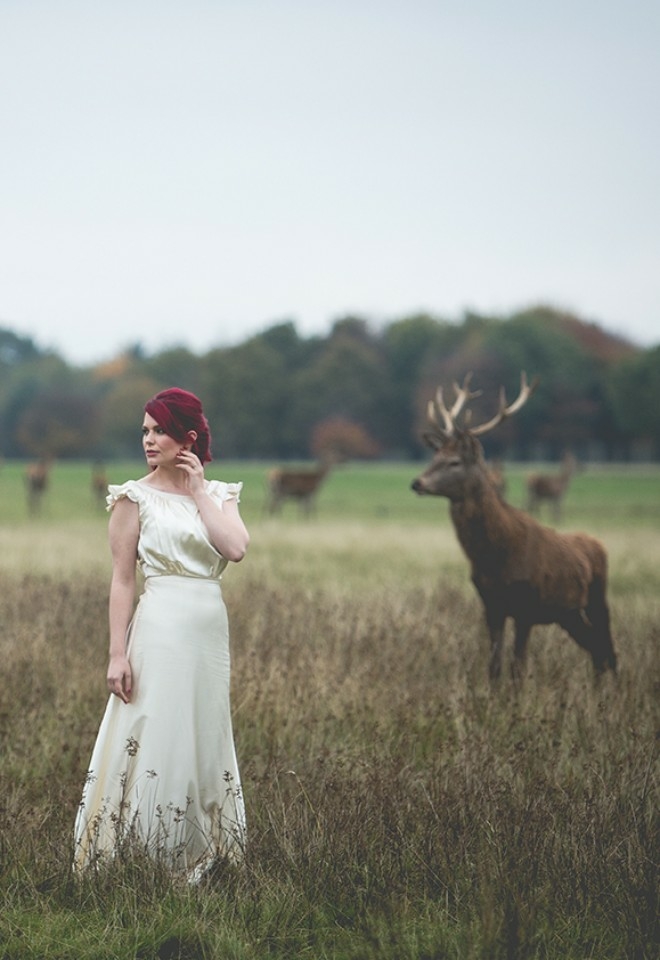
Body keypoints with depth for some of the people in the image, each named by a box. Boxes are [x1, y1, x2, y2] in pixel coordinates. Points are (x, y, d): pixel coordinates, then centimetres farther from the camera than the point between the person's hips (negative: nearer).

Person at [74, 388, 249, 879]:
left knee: (204, 742, 12)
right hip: (160, 628, -5)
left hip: (211, 630, 5)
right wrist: (118, 653, -10)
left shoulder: (219, 494, 10)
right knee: (151, 741, -4)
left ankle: (195, 855, 23)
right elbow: (122, 579, -4)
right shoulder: (136, 497, -1)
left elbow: (236, 549, -9)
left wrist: (199, 490, -5)